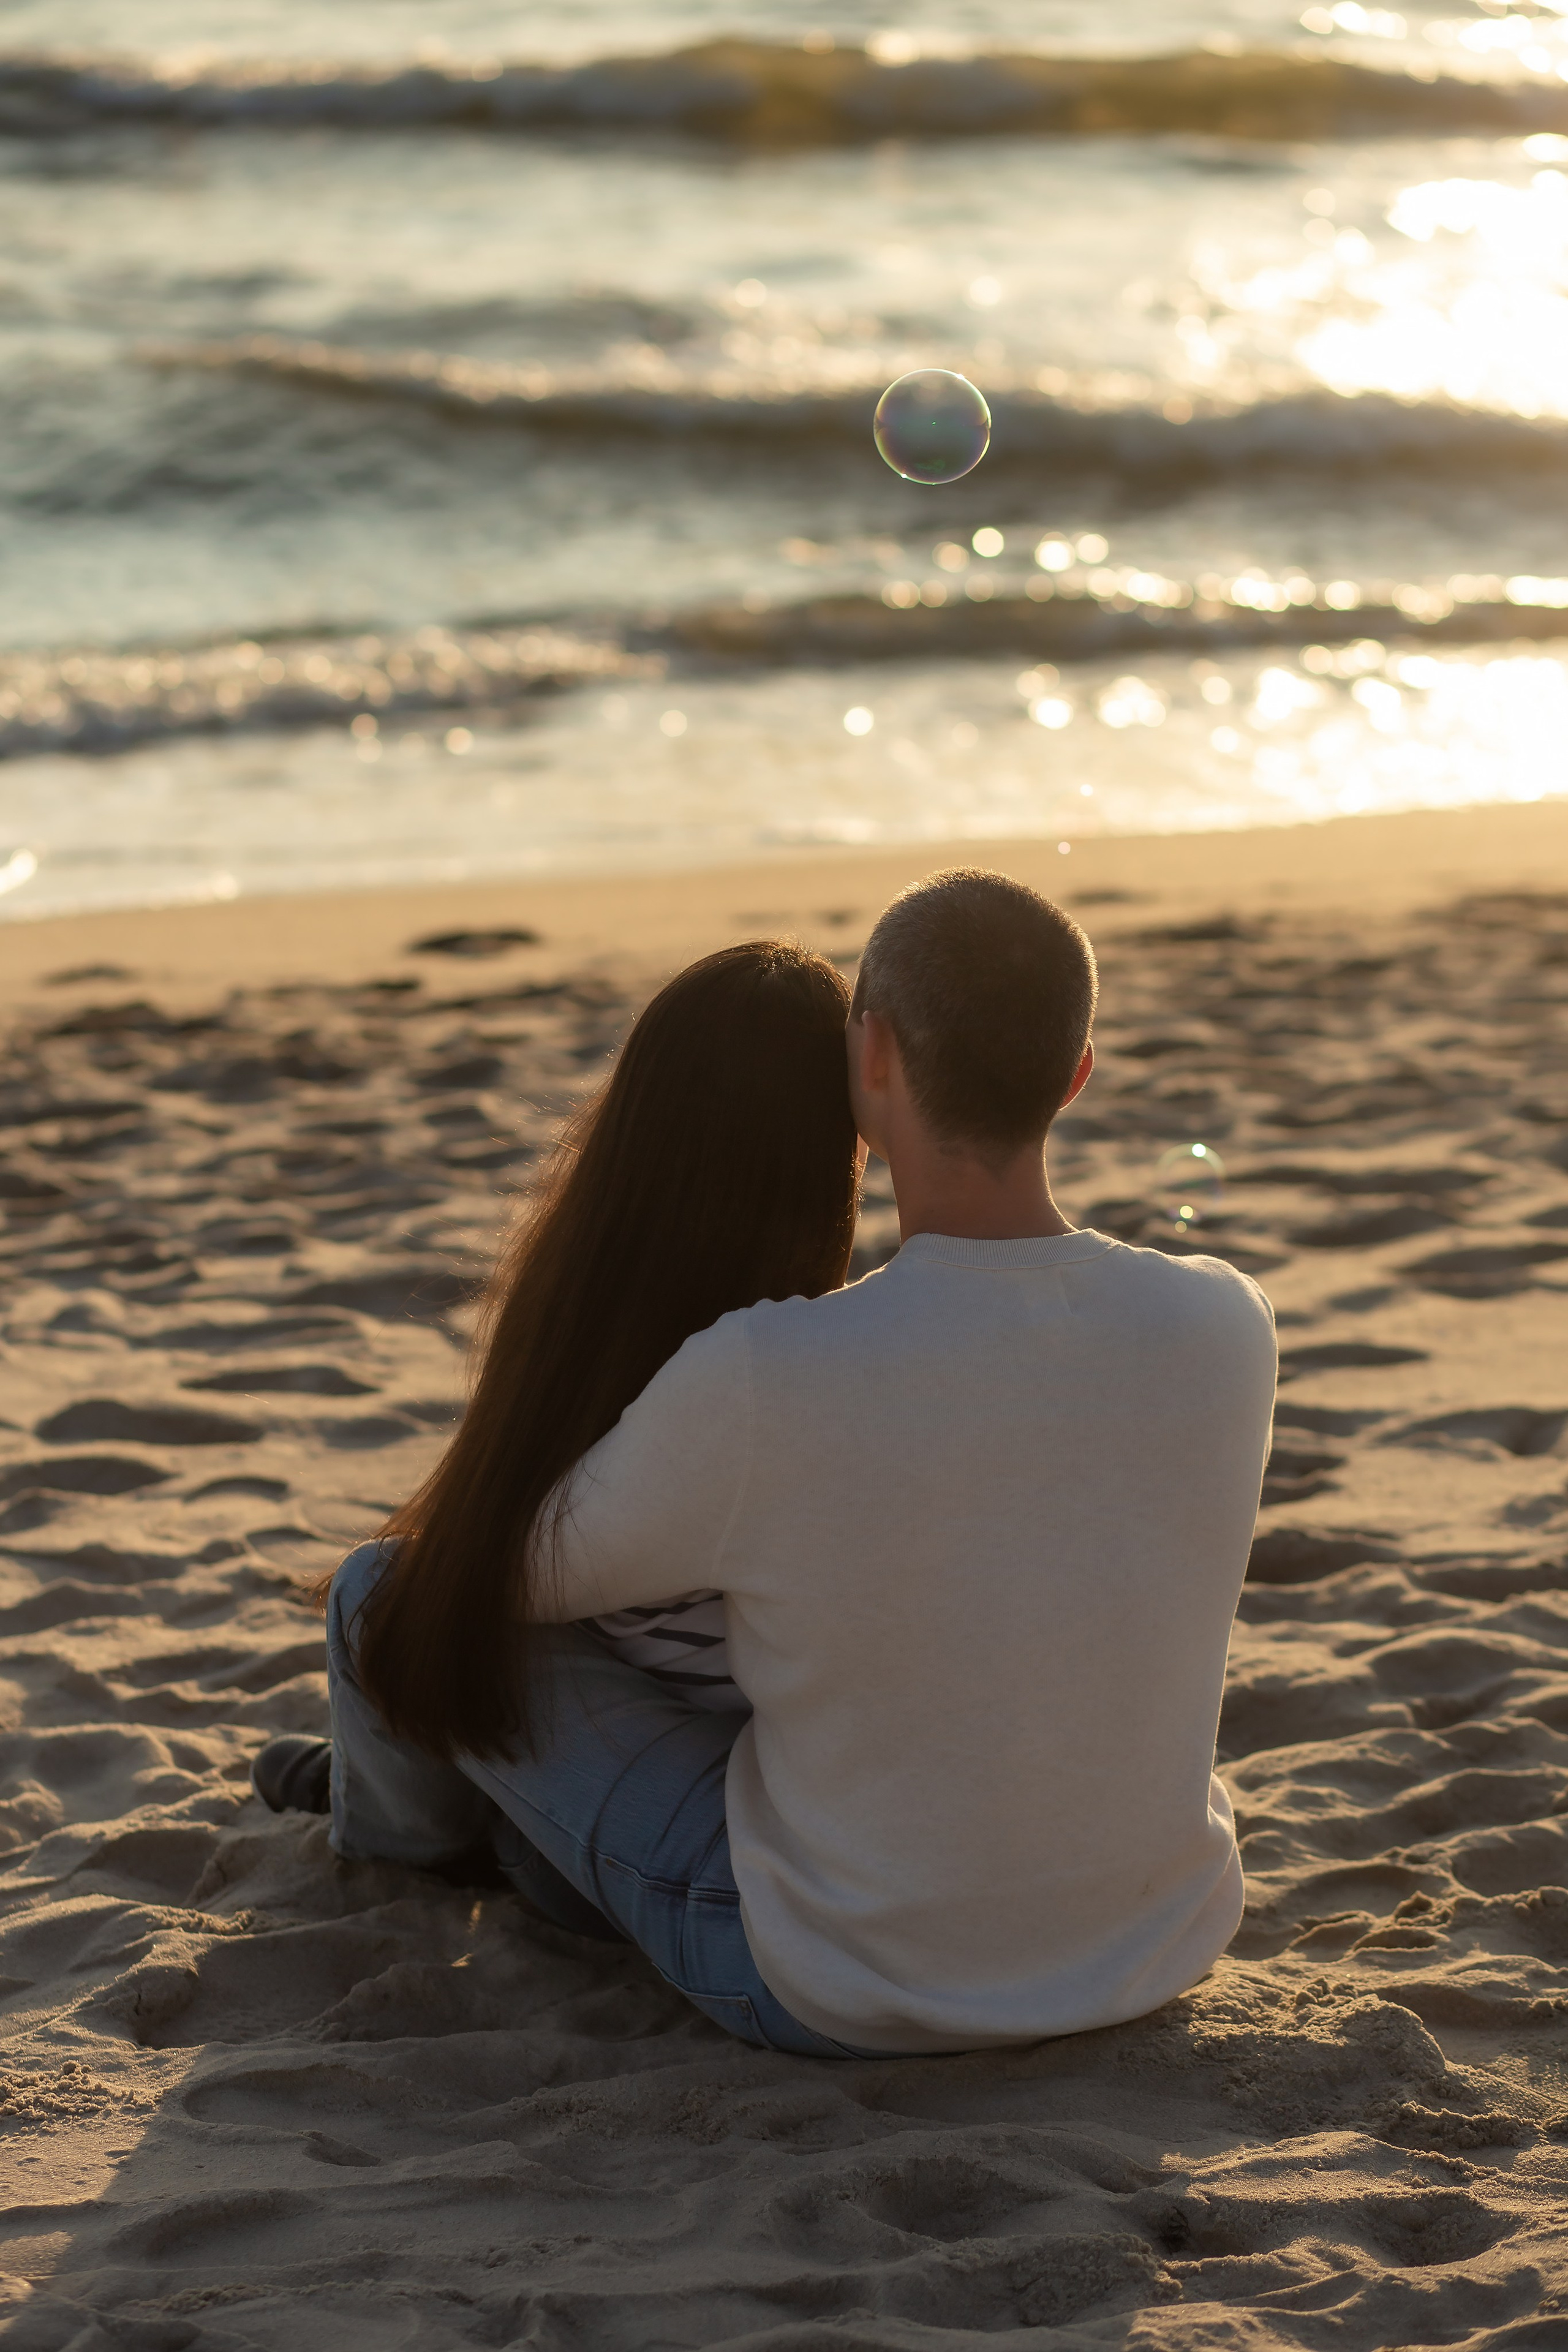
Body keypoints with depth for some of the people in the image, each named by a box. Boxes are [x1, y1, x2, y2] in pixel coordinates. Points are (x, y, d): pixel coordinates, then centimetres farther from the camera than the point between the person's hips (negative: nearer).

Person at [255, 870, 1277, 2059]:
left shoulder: (757, 1382, -30)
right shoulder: (1226, 1327, -17)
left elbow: (530, 1576, -9)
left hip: (842, 1993, -4)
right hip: (1160, 1950, 5)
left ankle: (403, 1834, 49)